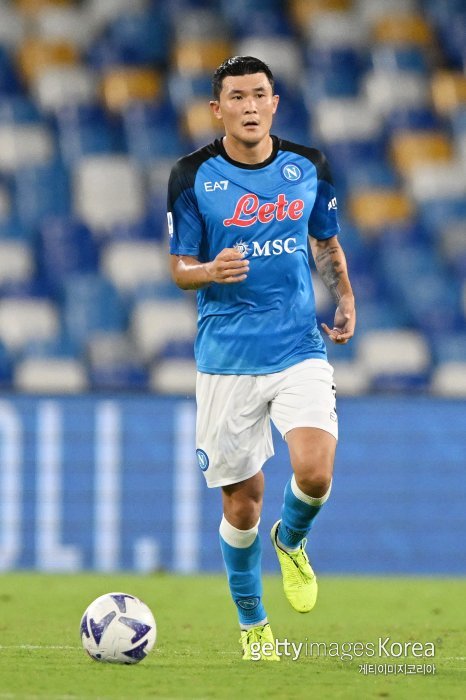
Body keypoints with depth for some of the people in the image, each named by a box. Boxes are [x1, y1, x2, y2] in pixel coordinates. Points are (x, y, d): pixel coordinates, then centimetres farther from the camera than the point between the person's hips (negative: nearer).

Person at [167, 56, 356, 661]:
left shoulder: (308, 167, 3)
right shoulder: (192, 177, -5)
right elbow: (177, 268, -1)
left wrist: (346, 300, 14)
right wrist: (211, 271, -21)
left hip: (300, 349, 1)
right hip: (227, 359, -1)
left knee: (315, 471, -20)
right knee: (242, 500, 3)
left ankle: (291, 542, 16)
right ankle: (252, 624, 25)